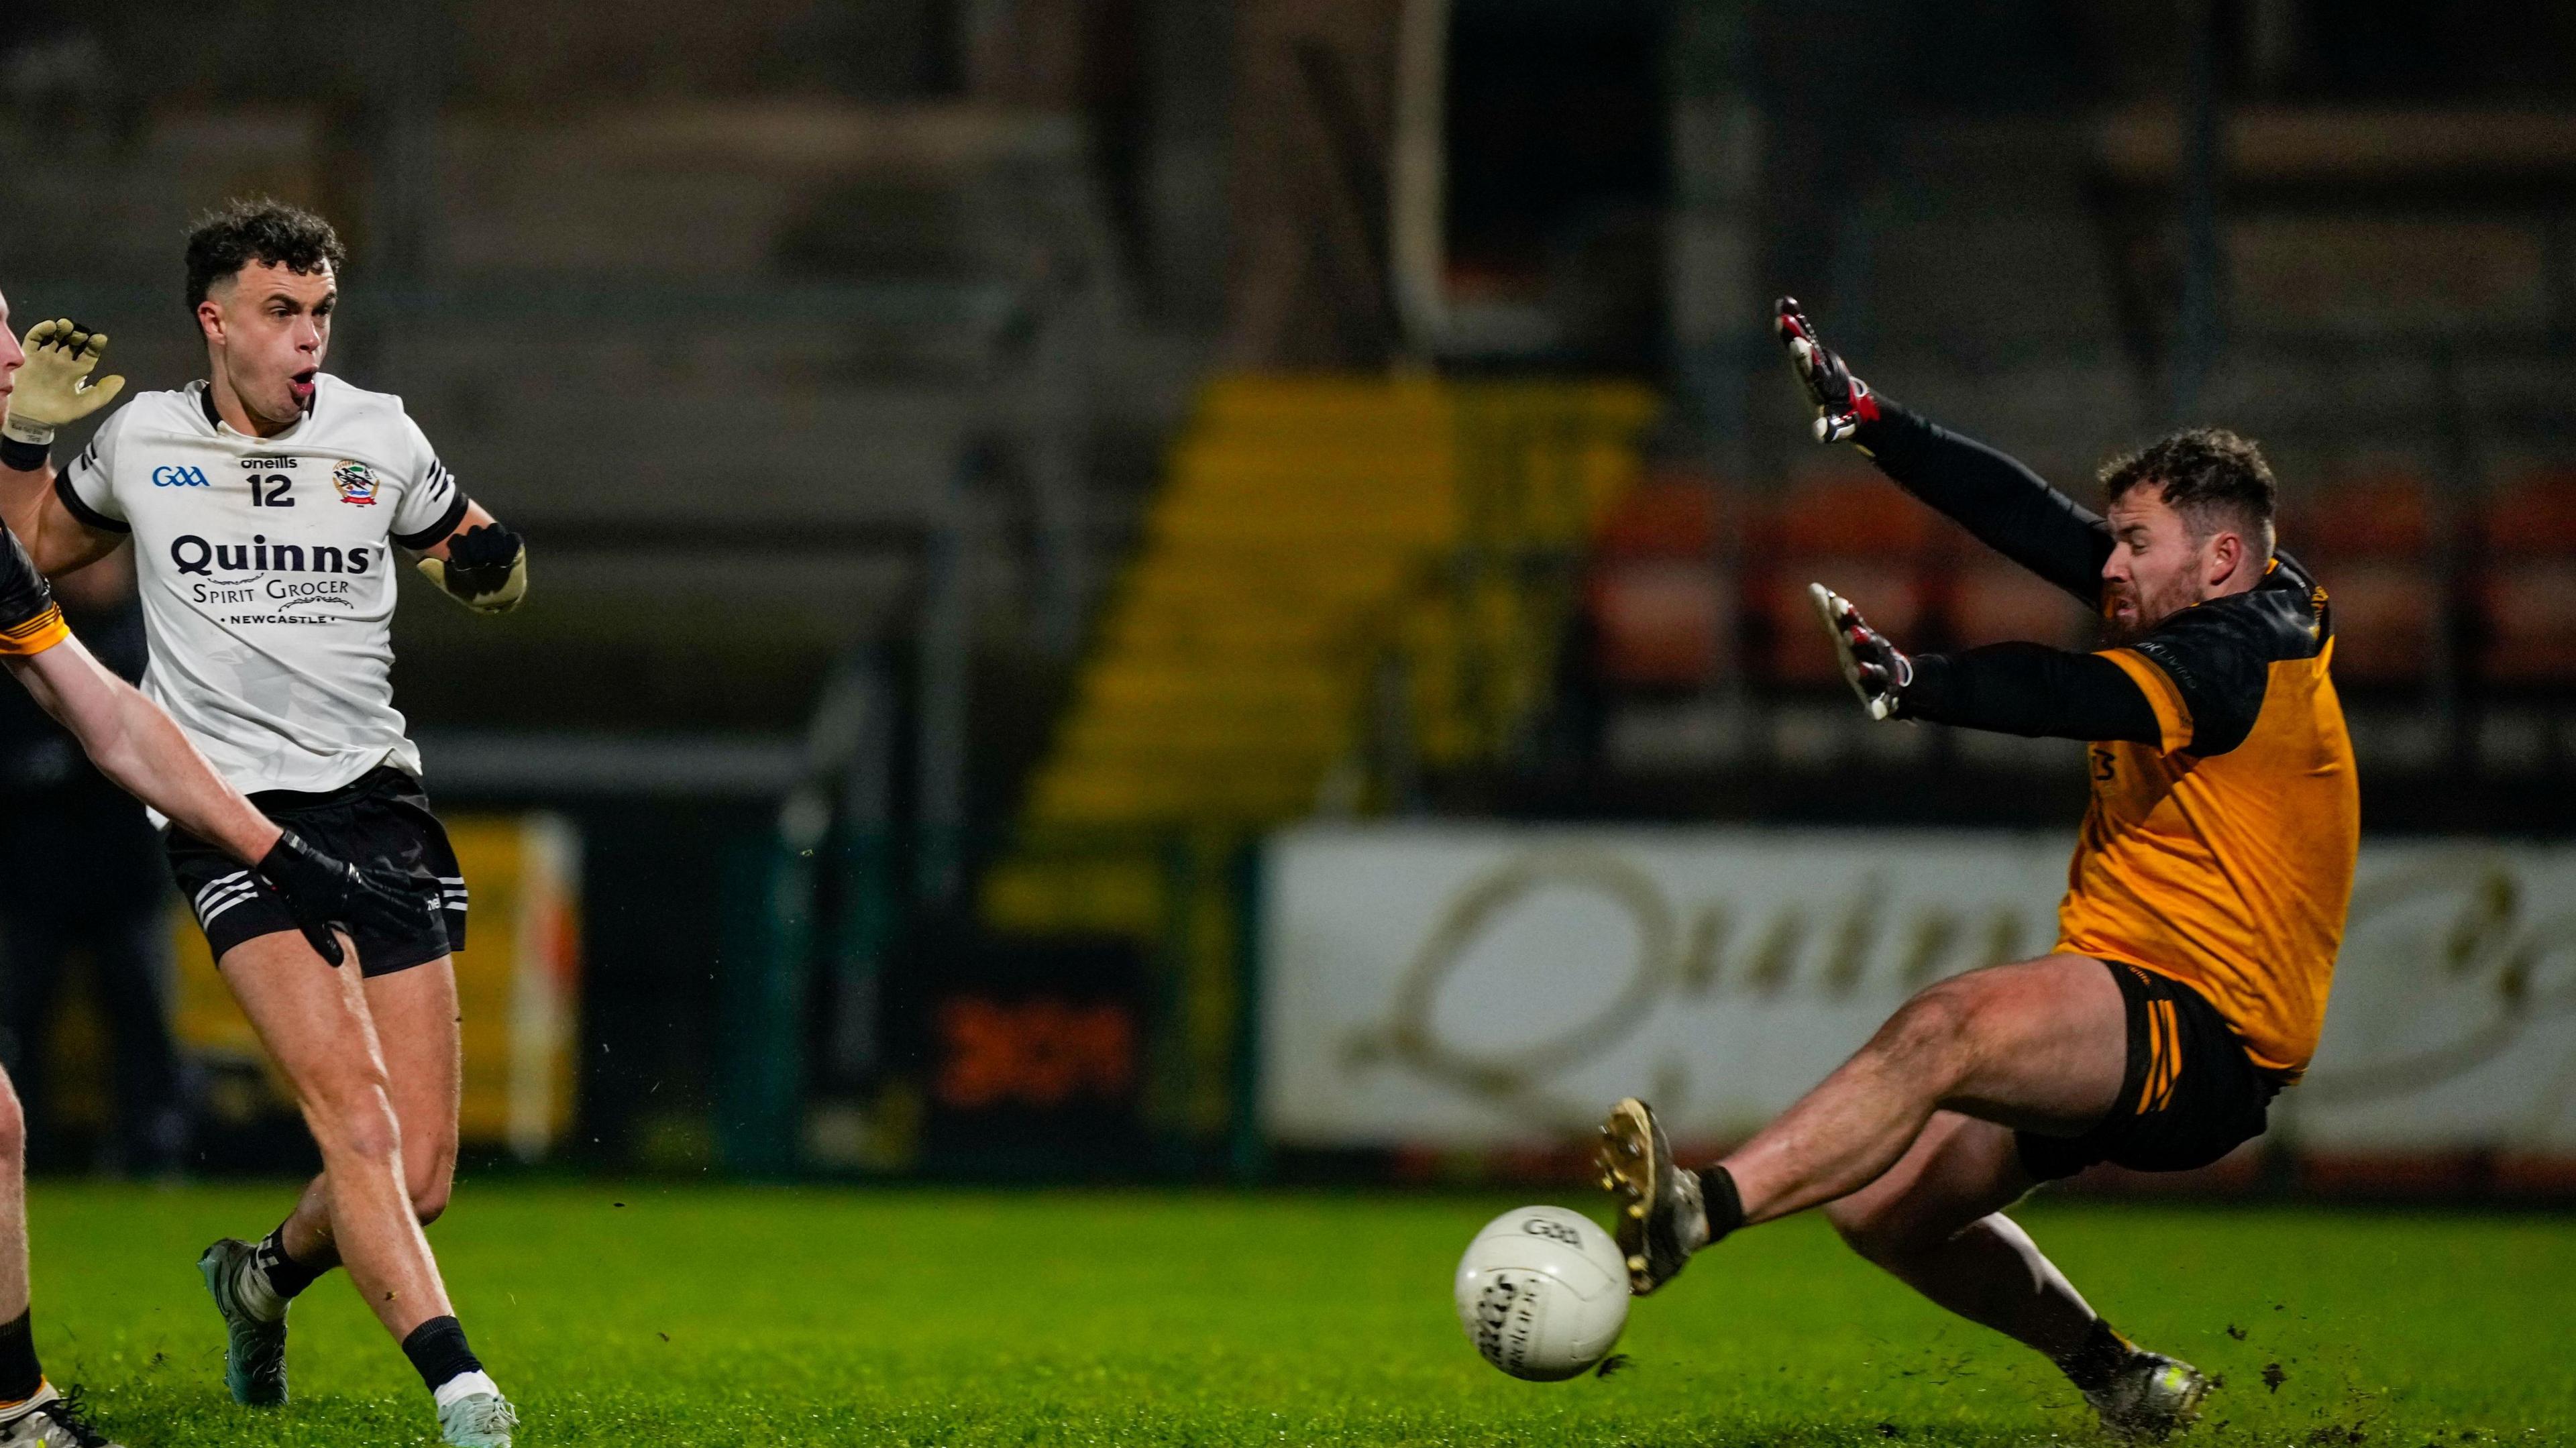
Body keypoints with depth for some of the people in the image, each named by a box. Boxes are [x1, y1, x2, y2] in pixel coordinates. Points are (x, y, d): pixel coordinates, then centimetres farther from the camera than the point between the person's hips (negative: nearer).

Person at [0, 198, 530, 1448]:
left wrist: (495, 568, -3)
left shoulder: (379, 437, 8)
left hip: (377, 799, 3)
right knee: (360, 1121, -24)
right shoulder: (139, 441, 6)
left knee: (417, 1179, 0)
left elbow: (479, 570, 20)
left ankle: (263, 1276, 31)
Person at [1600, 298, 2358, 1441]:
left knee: (1943, 1031, -33)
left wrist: (1918, 684, -48)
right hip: (2121, 1020, 10)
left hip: (2201, 1037, -10)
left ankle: (1693, 1214, -50)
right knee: (1880, 1209, 9)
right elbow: (2036, 521, 12)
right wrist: (1866, 423, 8)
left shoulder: (2250, 653, -15)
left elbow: (2092, 697, -33)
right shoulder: (2218, 604, 11)